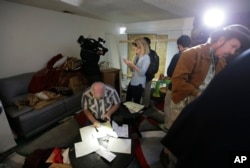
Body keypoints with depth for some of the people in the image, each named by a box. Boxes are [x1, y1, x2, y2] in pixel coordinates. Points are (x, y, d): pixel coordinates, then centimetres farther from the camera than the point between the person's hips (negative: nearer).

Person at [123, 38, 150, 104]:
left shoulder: (146, 57, -12)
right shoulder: (136, 56, 9)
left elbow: (142, 72, -20)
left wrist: (133, 65, -22)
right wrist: (129, 65, -3)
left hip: (139, 84, -7)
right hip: (132, 82, 7)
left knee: (136, 103, 8)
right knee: (127, 101, 16)